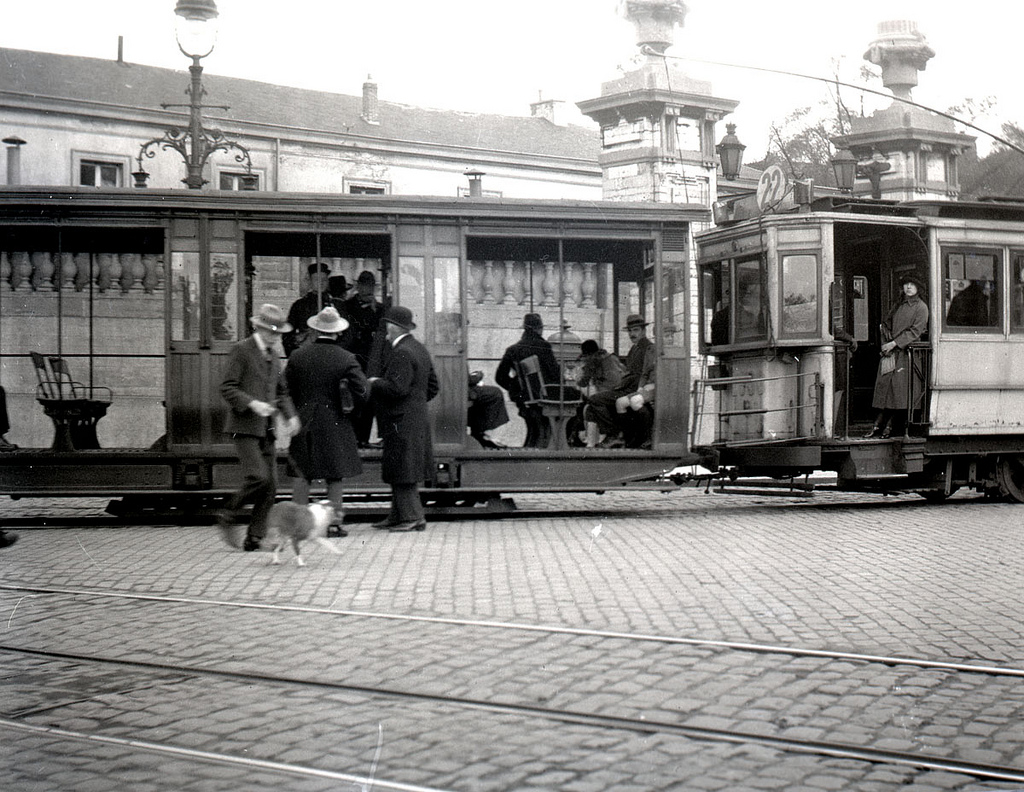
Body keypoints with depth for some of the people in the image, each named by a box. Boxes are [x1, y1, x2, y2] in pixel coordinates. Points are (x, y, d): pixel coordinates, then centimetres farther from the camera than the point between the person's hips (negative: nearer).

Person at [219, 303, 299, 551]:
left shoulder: (274, 354, 17)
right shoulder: (241, 350, -6)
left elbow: (281, 391, 23)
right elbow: (227, 388, -11)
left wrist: (290, 415, 6)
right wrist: (252, 403, -24)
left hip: (266, 428, 7)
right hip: (244, 426, -7)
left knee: (270, 484, 1)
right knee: (258, 477, -19)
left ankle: (254, 538, 6)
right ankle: (228, 518, 1)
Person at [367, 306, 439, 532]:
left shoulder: (401, 353, -17)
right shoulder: (420, 349, 15)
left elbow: (397, 388, -25)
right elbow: (432, 387, 19)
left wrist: (376, 383, -10)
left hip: (401, 422, -10)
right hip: (417, 418, 10)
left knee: (402, 472, -5)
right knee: (402, 472, 14)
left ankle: (412, 517, -3)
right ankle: (398, 516, 18)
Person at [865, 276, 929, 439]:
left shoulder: (921, 307, -1)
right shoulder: (898, 306, 18)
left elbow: (915, 331, -9)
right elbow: (886, 325, 23)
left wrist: (894, 343, -14)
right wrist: (886, 343, 5)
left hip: (907, 353, -5)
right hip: (890, 352, 5)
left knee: (900, 390, -10)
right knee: (885, 385, -3)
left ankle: (890, 427, -7)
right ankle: (878, 426, -5)